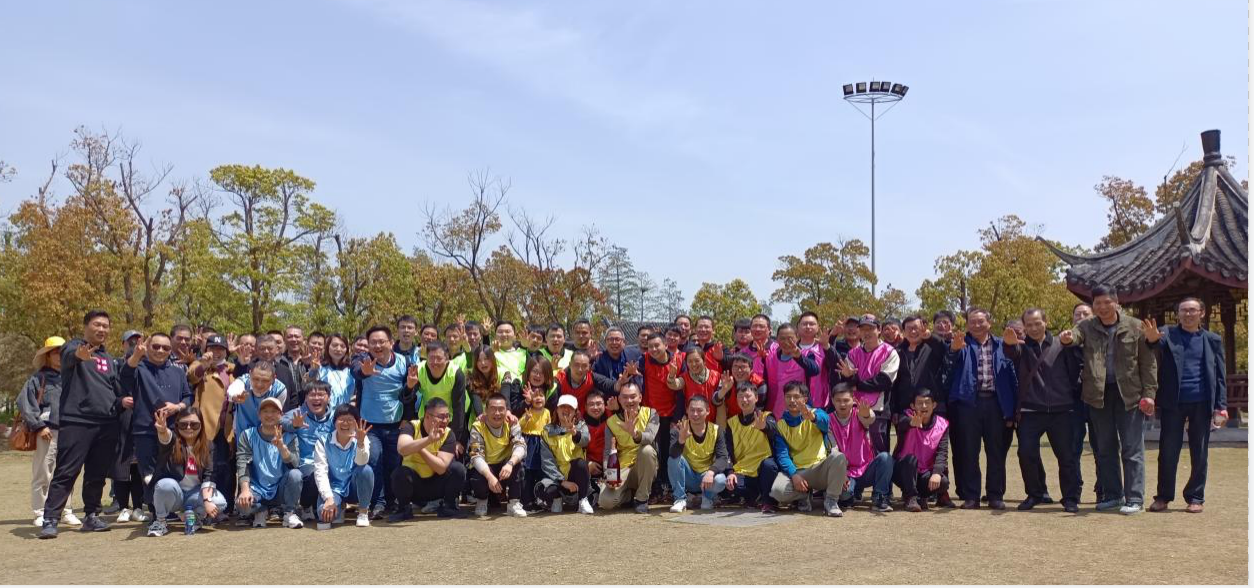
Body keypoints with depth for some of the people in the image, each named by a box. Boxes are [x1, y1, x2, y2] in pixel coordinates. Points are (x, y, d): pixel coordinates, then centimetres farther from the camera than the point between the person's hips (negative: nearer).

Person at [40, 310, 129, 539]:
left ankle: (91, 516, 18)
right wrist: (79, 355, -50)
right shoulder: (74, 347, 1)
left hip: (107, 424, 6)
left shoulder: (108, 359, 20)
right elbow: (69, 356, -25)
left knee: (97, 474, 9)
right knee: (66, 473, -8)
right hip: (75, 421, -6)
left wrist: (122, 401, 4)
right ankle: (50, 520, -7)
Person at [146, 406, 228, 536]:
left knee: (219, 503, -26)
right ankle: (159, 521, -9)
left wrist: (207, 500, -28)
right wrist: (162, 431, -64)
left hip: (195, 494, 2)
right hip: (172, 493, -2)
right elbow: (165, 438, -39)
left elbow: (208, 475, -13)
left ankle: (190, 516, 6)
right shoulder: (172, 441, -12)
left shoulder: (208, 445, -4)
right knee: (166, 484, -36)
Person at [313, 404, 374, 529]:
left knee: (366, 469, -32)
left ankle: (363, 512, -10)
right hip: (333, 488, 0)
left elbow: (361, 462, -26)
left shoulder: (362, 439, -5)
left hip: (354, 488, 1)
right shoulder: (323, 442, -6)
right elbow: (320, 472, -14)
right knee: (325, 513, -33)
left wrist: (360, 443, -47)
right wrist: (329, 498, -28)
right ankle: (339, 509, 9)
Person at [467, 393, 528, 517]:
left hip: (504, 467, 2)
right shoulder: (478, 426, -18)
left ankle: (514, 503, -18)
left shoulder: (512, 424, -12)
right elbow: (476, 456, -27)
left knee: (515, 460, -30)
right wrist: (490, 476, -45)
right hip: (484, 469, -1)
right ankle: (481, 501, 3)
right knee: (477, 481, -34)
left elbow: (520, 446, -28)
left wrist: (510, 463, -49)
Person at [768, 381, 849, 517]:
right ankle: (803, 495, 3)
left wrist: (812, 417, -51)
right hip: (795, 471, 1)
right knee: (777, 490, -31)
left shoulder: (815, 414, 2)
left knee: (839, 457, -32)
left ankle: (831, 500, -14)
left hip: (819, 469, -1)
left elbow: (824, 421, -25)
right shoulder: (780, 424, 8)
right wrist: (794, 475, -23)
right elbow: (782, 454, -4)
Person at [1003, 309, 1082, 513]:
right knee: (1026, 453, -4)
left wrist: (1075, 400, 2)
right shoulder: (1021, 347, 4)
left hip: (1061, 411, 0)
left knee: (1067, 456, 2)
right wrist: (1009, 343, -43)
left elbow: (1075, 372, 6)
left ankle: (1071, 498, 13)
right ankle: (1034, 494, 14)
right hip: (1030, 412, 0)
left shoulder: (1061, 345, 4)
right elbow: (1011, 353, -19)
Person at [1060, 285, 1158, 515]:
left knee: (1132, 449, -1)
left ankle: (1135, 499, 3)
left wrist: (1149, 393, -7)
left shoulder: (1135, 328, -1)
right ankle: (1112, 495, 22)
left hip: (1129, 394, -3)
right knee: (1105, 448, 11)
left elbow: (1148, 362, 0)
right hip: (1098, 394, 3)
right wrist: (1066, 338, -42)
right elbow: (1075, 334, -18)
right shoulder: (1087, 327, 3)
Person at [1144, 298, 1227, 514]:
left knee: (1199, 453, 6)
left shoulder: (1212, 340, 11)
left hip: (1201, 404, 1)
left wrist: (1221, 406, 0)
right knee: (1168, 452, 1)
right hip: (1174, 403, -1)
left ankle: (1195, 498, 15)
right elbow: (1159, 343, -18)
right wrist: (1152, 338, -43)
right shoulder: (1168, 334, 5)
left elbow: (1220, 375, 9)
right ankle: (1163, 497, 9)